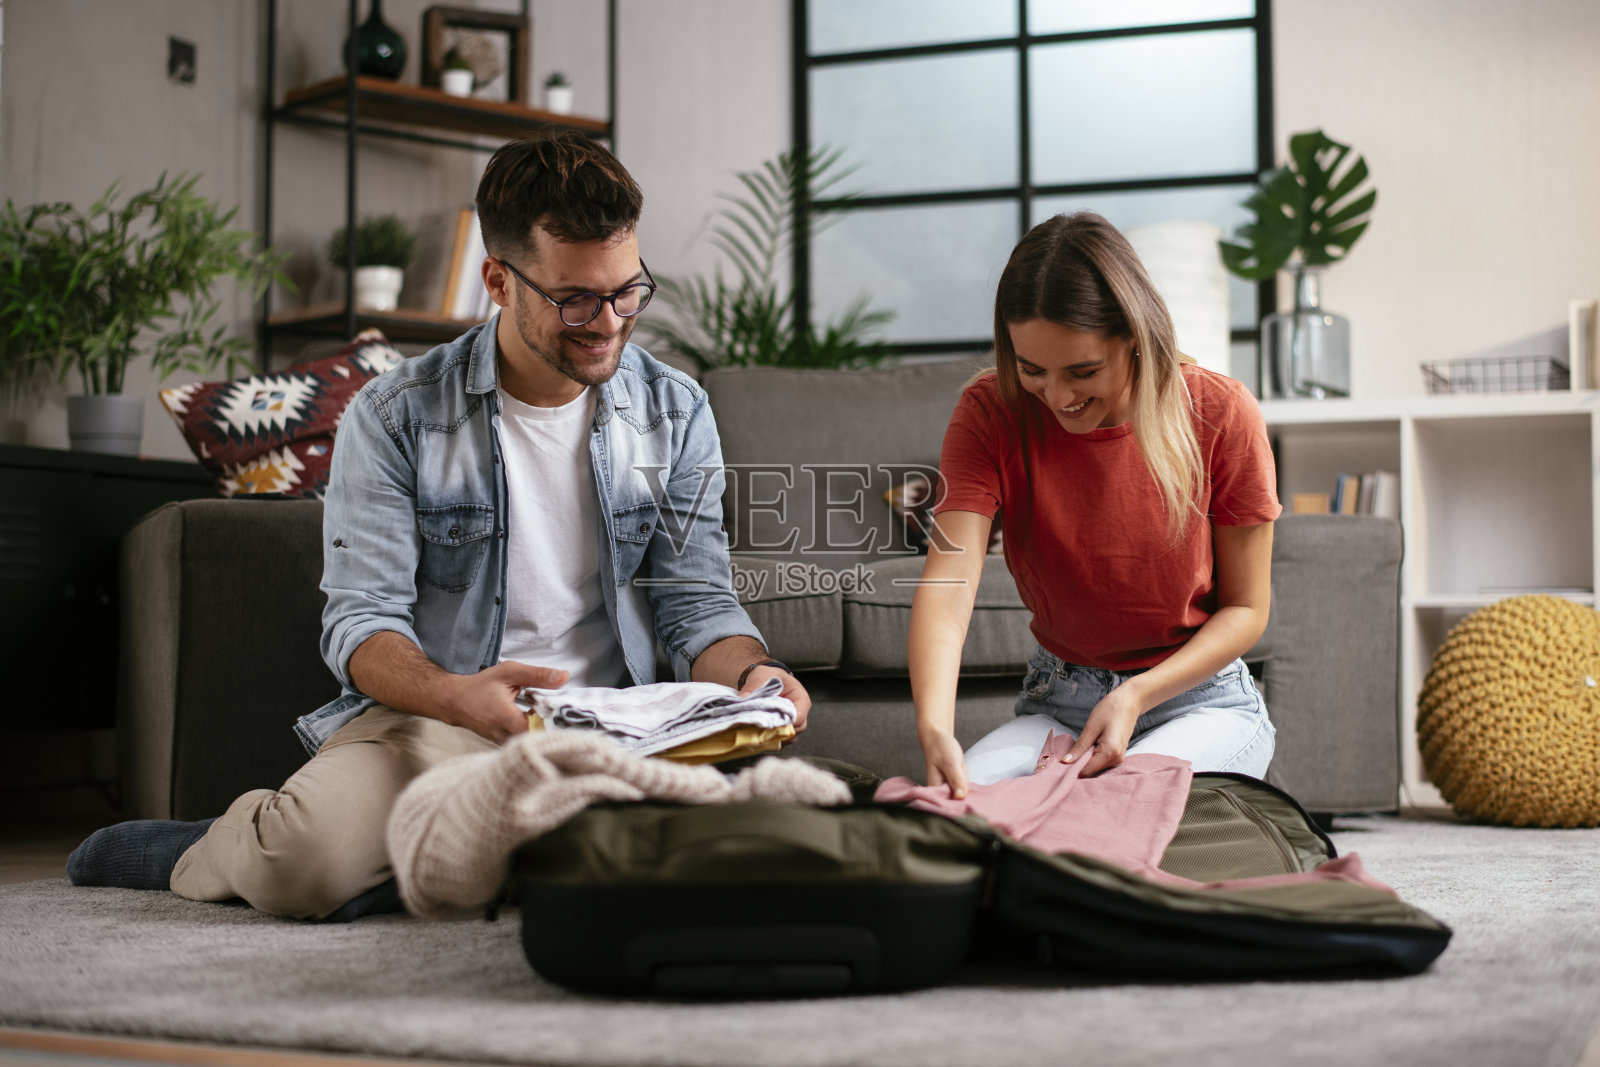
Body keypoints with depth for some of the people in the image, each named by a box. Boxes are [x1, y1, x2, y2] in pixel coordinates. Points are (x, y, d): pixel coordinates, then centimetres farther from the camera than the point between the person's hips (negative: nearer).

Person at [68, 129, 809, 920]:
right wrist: (457, 697, -28)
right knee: (304, 866, -34)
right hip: (427, 716, -3)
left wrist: (752, 673, -16)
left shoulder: (676, 411, 8)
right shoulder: (395, 415, -1)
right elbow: (361, 620, -6)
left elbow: (696, 601, 8)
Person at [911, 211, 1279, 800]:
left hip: (1201, 699, -2)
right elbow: (947, 581, -25)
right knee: (954, 796, -27)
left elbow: (1246, 608, -5)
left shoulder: (1220, 414, -13)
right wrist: (934, 728, -44)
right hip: (1056, 702, 2)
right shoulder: (990, 413, -12)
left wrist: (1137, 696, -22)